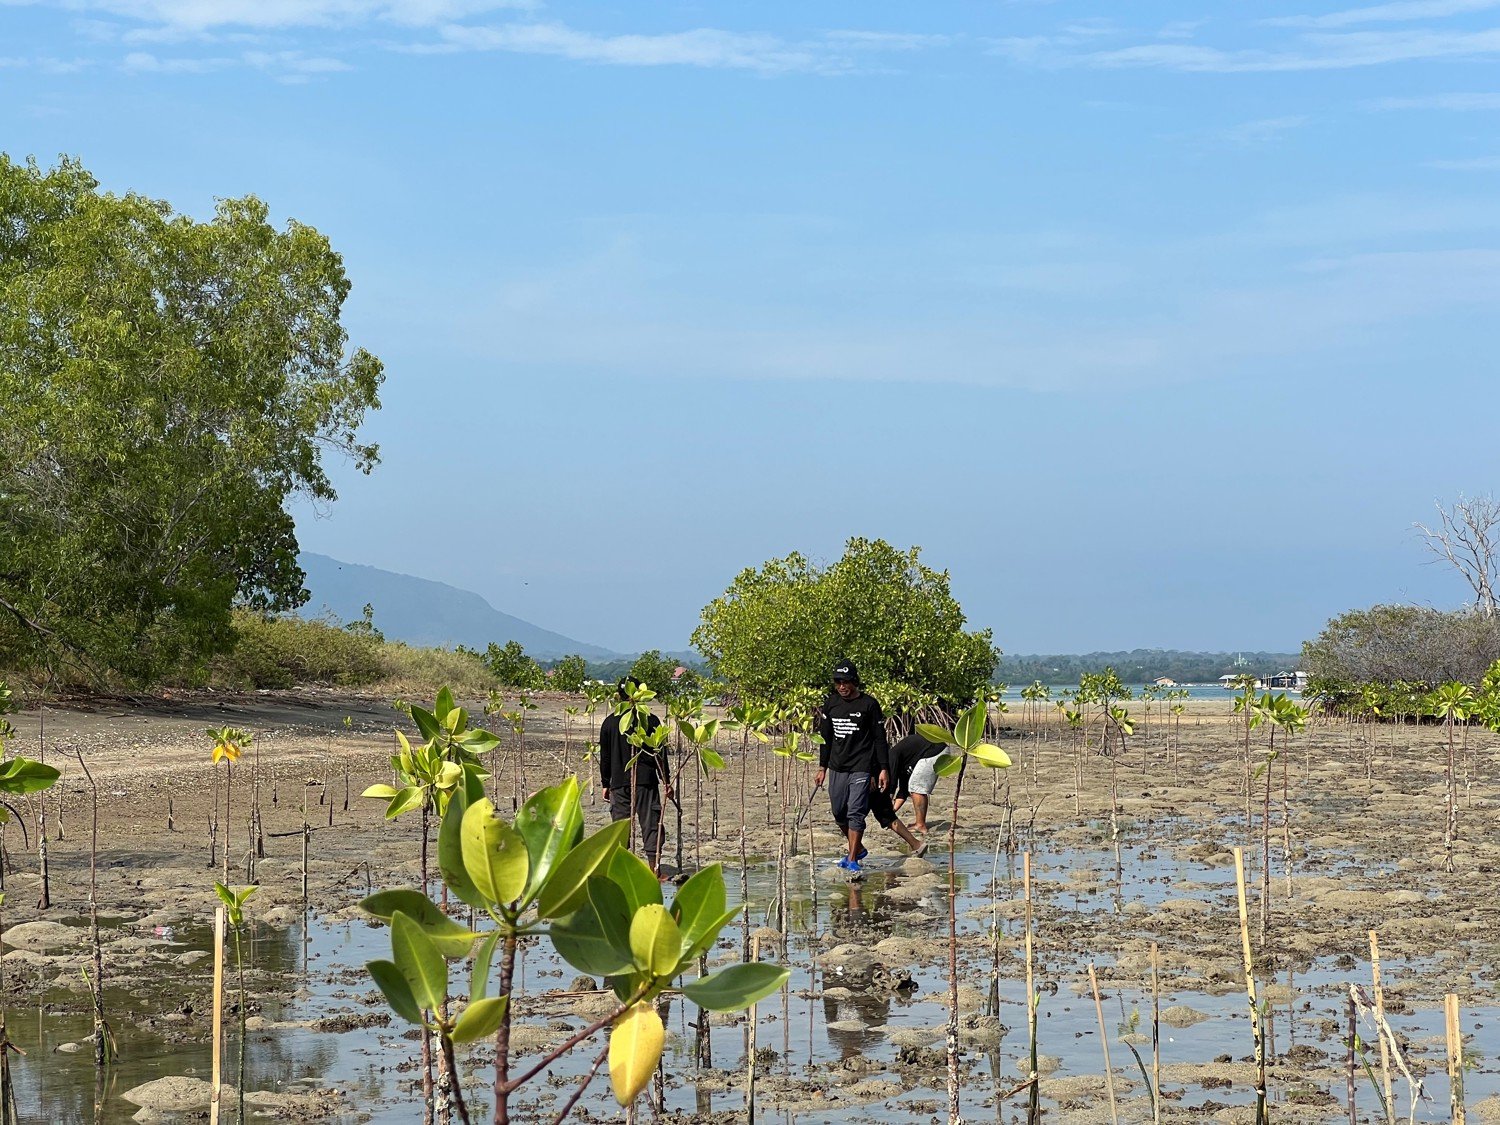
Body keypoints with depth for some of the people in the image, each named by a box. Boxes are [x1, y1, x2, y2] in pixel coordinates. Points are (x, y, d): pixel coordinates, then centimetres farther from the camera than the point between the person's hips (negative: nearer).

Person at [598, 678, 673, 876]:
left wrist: (606, 784, 16)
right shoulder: (650, 720, -2)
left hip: (619, 783, 2)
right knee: (650, 823, 1)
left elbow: (605, 756, 8)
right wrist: (666, 780, 5)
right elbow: (660, 754, 0)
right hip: (646, 781, -2)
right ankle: (655, 868, -3)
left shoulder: (609, 723, 4)